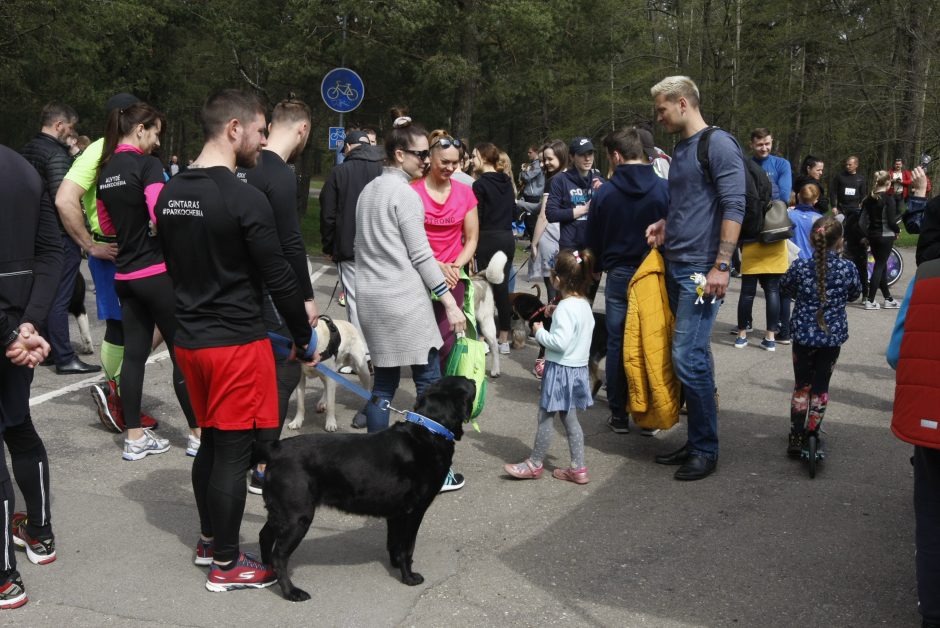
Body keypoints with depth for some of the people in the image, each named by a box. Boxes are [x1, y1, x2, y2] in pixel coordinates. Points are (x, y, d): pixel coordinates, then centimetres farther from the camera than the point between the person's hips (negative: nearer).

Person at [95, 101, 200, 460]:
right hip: (156, 272, -7)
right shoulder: (147, 165, -13)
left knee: (134, 353, 10)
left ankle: (134, 438, 14)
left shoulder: (106, 170, 11)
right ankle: (198, 434, 10)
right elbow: (162, 218, -21)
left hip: (125, 275, 7)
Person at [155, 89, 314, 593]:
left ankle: (209, 539, 35)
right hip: (237, 342, -8)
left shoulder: (170, 194, 6)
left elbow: (174, 266, 14)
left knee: (211, 441, 21)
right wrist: (303, 337, -3)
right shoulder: (246, 199, -18)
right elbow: (278, 278, -15)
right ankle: (225, 565, 13)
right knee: (233, 452, 2)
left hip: (189, 338, 8)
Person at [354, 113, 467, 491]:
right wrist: (449, 301, -10)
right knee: (429, 382, -2)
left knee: (384, 381, 11)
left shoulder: (369, 190, 16)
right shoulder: (405, 194, -11)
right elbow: (420, 256, -13)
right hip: (405, 300, -9)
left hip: (371, 298, 9)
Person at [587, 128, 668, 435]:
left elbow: (594, 239, 4)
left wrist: (598, 268, 21)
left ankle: (619, 414, 12)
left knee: (617, 344, 8)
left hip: (618, 276, 0)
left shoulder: (605, 192, -5)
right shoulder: (665, 189, -7)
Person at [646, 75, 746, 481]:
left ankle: (706, 450, 2)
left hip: (701, 269, -8)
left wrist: (721, 266, -19)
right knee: (693, 356, 11)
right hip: (674, 265, 8)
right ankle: (695, 441, 19)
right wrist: (664, 225, 9)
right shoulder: (680, 149, 17)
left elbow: (734, 207, -15)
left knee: (688, 357, -9)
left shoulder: (718, 144, -8)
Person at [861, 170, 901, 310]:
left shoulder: (868, 199, 5)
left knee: (881, 266, 14)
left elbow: (861, 221, 4)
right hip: (886, 236, -6)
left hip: (872, 235, 6)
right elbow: (891, 221, -17)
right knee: (879, 267, -2)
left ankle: (888, 299, 21)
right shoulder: (889, 199, -13)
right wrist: (898, 230, 2)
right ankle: (870, 301, -3)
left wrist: (865, 235, 14)